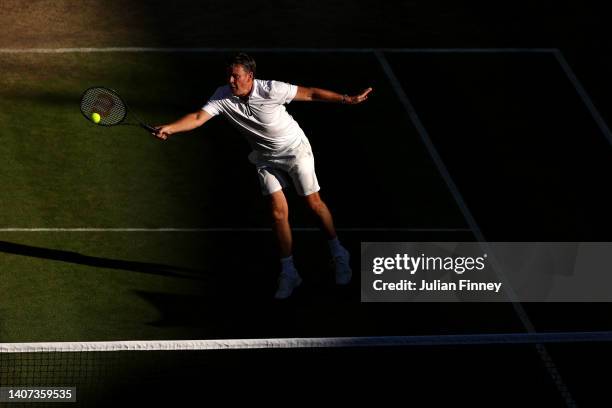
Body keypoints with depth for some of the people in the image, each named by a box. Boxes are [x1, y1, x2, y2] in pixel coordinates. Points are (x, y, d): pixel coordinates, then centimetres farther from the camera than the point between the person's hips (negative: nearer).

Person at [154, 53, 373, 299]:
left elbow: (311, 94, -21)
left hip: (295, 149, -3)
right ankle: (288, 274, 7)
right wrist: (170, 128, -42)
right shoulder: (223, 97, -18)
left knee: (314, 204, 1)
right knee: (278, 212, -4)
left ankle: (338, 255, 24)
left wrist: (347, 100, -23)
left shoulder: (271, 90, -28)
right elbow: (198, 118, -26)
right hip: (266, 159, 3)